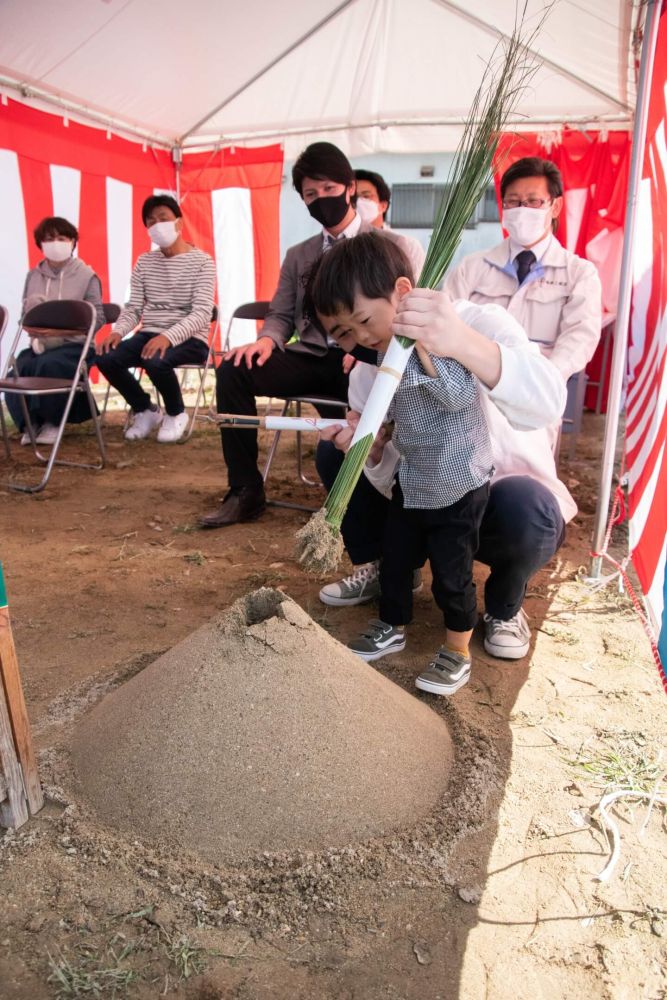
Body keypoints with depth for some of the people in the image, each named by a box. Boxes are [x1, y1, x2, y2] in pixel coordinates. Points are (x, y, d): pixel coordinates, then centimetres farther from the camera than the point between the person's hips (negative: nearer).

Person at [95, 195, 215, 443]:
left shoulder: (202, 262, -3)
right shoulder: (144, 262, 13)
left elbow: (202, 313, -15)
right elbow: (133, 308, 9)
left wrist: (168, 336, -31)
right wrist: (117, 331, -14)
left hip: (189, 340, -5)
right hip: (148, 335, 5)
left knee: (155, 361, -36)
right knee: (105, 358, -20)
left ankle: (176, 414, -4)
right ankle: (146, 411, 6)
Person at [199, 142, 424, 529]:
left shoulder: (391, 246, 8)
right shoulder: (298, 256, 21)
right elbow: (281, 315, 16)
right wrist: (267, 340, -10)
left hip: (363, 360, -4)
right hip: (311, 358, 4)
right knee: (233, 371, -20)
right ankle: (246, 492, -11)